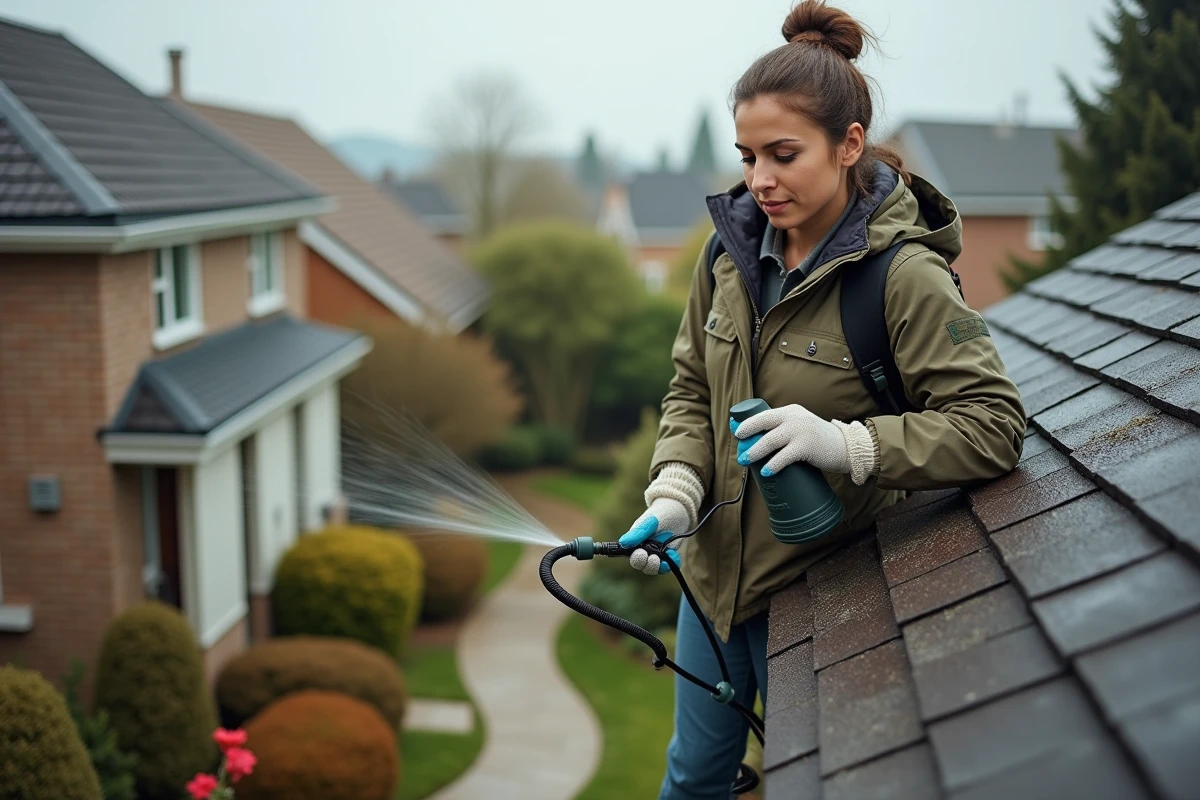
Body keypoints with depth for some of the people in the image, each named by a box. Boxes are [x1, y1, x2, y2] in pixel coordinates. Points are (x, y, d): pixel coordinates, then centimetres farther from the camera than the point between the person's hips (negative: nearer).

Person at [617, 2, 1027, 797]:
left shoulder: (904, 275, -22)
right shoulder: (732, 248, -5)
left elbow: (996, 425, -23)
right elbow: (692, 390, 3)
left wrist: (847, 443, -35)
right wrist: (675, 494, -14)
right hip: (715, 568, 5)